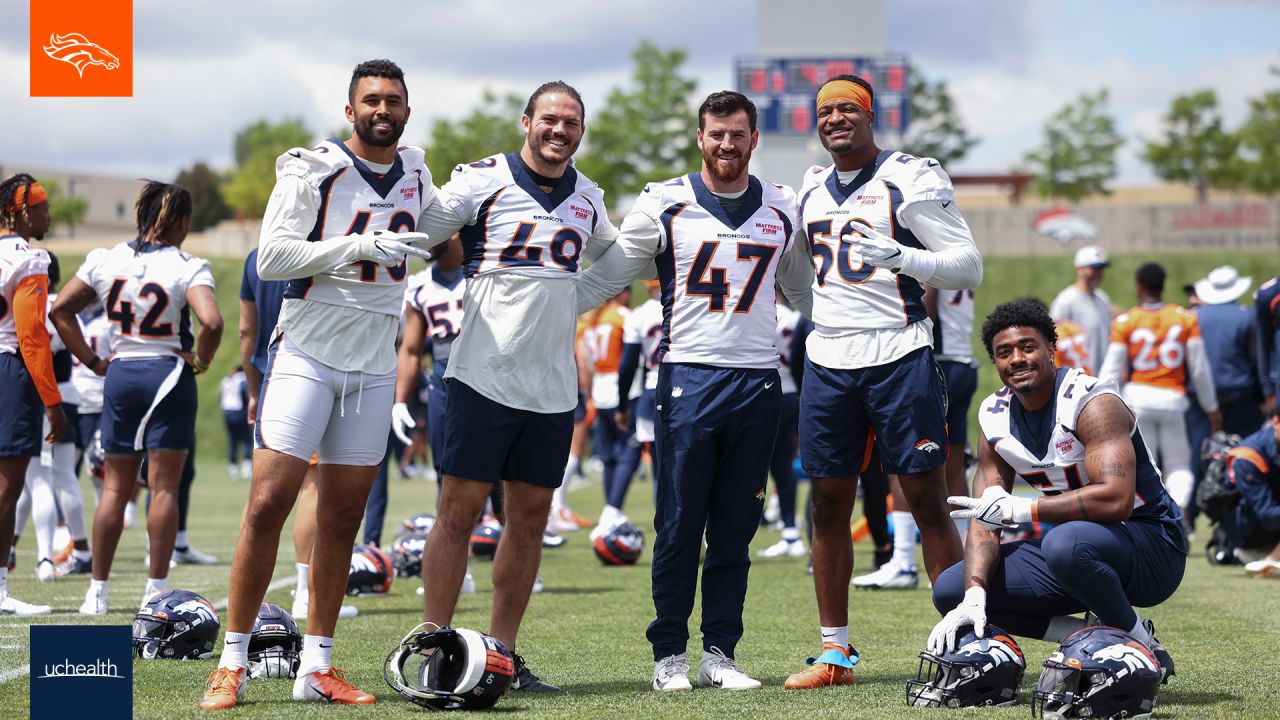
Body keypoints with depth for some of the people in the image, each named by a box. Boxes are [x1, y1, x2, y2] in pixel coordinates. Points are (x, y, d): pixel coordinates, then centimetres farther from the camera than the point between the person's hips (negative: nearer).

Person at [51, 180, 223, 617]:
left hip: (120, 375, 4)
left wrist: (92, 361, 9)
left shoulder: (104, 261, 4)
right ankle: (156, 590, 0)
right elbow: (211, 322, -25)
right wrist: (200, 361, -8)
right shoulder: (187, 267, -10)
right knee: (164, 486, 1)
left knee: (115, 487, 11)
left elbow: (60, 309, 7)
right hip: (168, 376, -4)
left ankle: (97, 591, 12)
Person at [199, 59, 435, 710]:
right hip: (307, 355, -5)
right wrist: (360, 246, -21)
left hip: (373, 366, 5)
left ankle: (317, 668, 12)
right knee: (268, 505, -10)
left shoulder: (416, 177, 11)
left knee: (343, 517, 6)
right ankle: (233, 663, -2)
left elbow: (444, 258, 31)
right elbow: (271, 257, -17)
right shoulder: (313, 171, -7)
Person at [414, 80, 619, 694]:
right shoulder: (482, 180, -5)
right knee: (460, 511, -6)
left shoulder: (587, 199, 13)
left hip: (553, 385, 6)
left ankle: (501, 651, 15)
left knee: (530, 518, 7)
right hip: (484, 375, -6)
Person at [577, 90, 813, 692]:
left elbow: (805, 290, 25)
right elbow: (604, 277, 6)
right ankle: (669, 655, 7)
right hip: (687, 376, -3)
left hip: (757, 381, 3)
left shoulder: (782, 209, 11)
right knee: (679, 526, -2)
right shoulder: (665, 205, 1)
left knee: (735, 530, 6)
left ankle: (719, 653, 12)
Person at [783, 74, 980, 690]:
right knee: (828, 504, 5)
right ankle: (836, 653, 11)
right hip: (828, 360, 6)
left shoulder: (910, 179, -5)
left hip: (899, 356, -6)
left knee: (927, 500, -6)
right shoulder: (810, 188, 15)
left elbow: (969, 268, -10)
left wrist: (901, 256, -24)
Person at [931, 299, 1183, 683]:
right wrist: (973, 597, -21)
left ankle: (1140, 642, -14)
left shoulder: (1091, 403, -20)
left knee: (1066, 543, -40)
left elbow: (1116, 500, -33)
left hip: (1153, 547, -7)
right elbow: (985, 519, -3)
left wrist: (1019, 509, -30)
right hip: (1079, 543, 7)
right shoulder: (995, 420, 2)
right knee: (951, 590, -3)